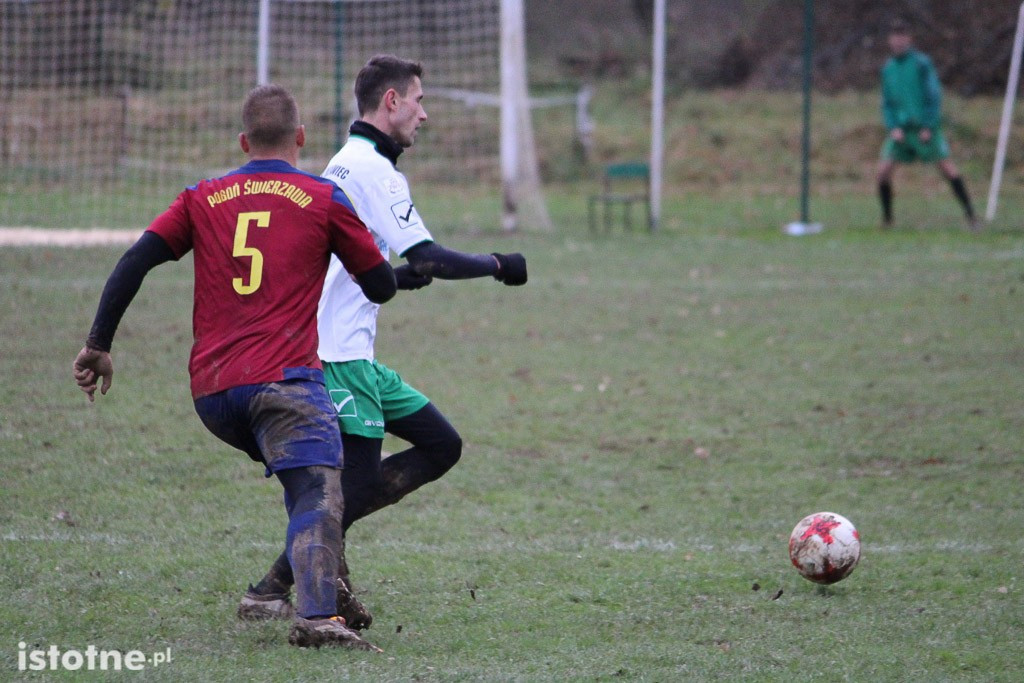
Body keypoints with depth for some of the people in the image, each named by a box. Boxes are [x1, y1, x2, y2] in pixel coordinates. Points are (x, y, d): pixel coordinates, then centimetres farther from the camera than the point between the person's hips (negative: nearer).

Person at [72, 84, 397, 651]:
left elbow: (133, 263, 6)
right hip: (283, 379, -5)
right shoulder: (323, 199, 8)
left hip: (210, 391, 5)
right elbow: (382, 286, 14)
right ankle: (317, 613, -37)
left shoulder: (202, 199, 16)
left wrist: (98, 345, 10)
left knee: (300, 477, 23)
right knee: (318, 493, -14)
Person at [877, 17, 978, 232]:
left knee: (947, 167, -11)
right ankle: (887, 219, 5)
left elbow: (934, 96, -6)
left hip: (926, 127, -4)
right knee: (884, 170, -9)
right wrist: (893, 127, -3)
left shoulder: (922, 63, -5)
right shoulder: (888, 68, 9)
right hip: (900, 129, 4)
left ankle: (970, 215, -7)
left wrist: (928, 127, -13)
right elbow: (887, 102, 12)